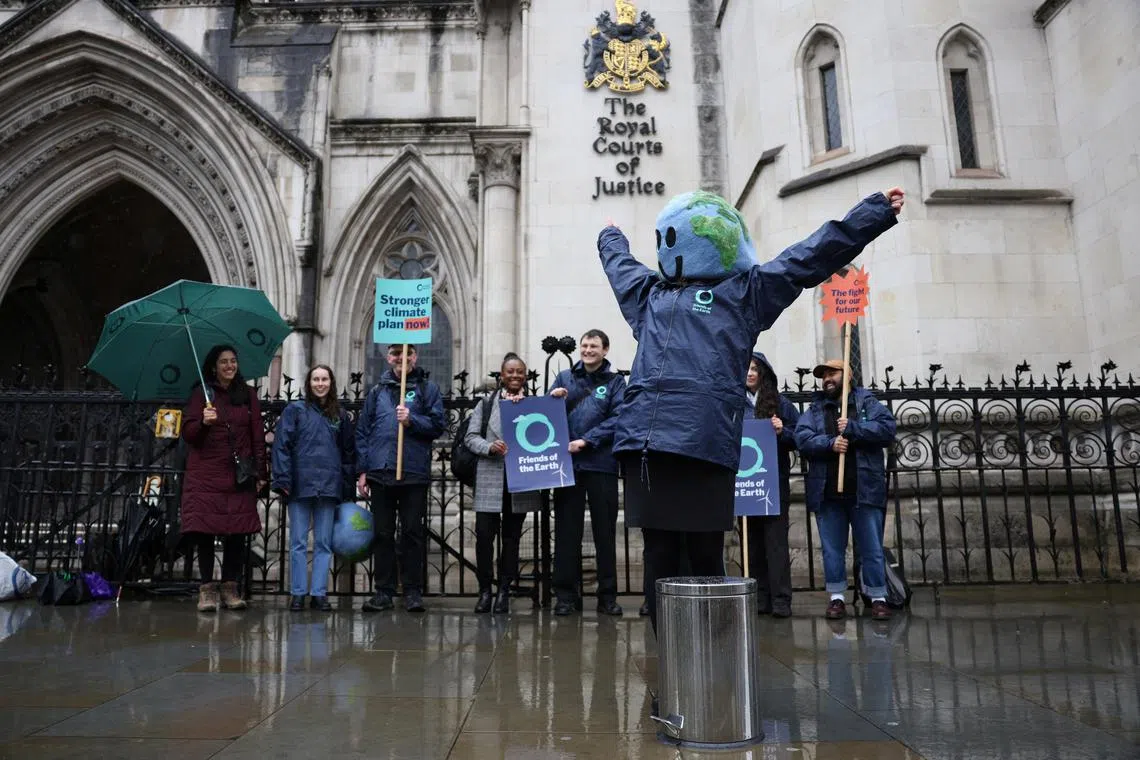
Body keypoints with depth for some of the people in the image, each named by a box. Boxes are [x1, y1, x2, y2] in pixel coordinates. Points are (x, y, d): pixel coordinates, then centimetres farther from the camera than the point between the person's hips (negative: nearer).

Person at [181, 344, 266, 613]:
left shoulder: (247, 395, 11)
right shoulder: (201, 394, 8)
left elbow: (258, 436, 9)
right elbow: (187, 433, 4)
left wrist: (260, 472, 3)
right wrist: (203, 422, -17)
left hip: (239, 476, 1)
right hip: (206, 474, -1)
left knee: (237, 532, -1)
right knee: (205, 530, -3)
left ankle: (230, 586, 10)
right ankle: (207, 588, 7)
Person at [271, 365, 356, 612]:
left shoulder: (341, 416, 12)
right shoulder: (294, 410, 4)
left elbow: (349, 452, 12)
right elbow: (281, 446, -2)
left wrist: (349, 488, 7)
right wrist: (283, 480, -11)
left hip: (329, 487, 2)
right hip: (300, 485, -2)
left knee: (324, 543, 6)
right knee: (298, 542, 4)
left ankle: (320, 593, 13)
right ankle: (297, 593, 12)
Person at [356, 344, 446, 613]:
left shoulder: (428, 389, 7)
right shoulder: (377, 391, 14)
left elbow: (438, 424, 1)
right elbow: (362, 431, 12)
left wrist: (412, 420, -14)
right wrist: (362, 470, 6)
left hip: (414, 473, -2)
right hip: (380, 473, 3)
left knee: (413, 533, 2)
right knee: (382, 534, 7)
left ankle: (413, 591, 11)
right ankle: (383, 591, 16)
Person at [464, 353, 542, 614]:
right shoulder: (486, 402, 8)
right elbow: (470, 437, 3)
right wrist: (489, 447, -14)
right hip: (490, 478, -1)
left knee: (512, 535, 7)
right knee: (485, 533, -5)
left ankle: (504, 591, 16)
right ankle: (485, 590, 10)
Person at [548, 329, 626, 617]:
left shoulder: (615, 381, 7)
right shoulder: (565, 377, 14)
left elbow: (617, 418, -5)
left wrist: (586, 441, -14)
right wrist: (554, 398, -10)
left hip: (601, 463, -1)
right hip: (567, 462, 2)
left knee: (605, 530, 4)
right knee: (567, 529, 4)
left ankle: (608, 595, 13)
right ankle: (566, 594, 12)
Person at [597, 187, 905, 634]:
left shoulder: (744, 293, 14)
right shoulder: (649, 293, 27)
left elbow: (811, 257, 15)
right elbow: (619, 263, 48)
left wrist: (877, 211, 17)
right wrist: (610, 237, 66)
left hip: (703, 445, -4)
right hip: (641, 444, 4)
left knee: (706, 558, 2)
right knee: (659, 556, 7)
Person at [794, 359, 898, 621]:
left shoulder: (867, 402, 8)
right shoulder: (815, 408, 13)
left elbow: (888, 428, -7)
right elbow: (802, 438, -2)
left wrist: (852, 428, -15)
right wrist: (829, 443, -19)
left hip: (864, 490, -2)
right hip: (827, 492, 2)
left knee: (872, 549, 3)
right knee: (832, 549, 7)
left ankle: (878, 598, 13)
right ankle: (837, 597, 15)